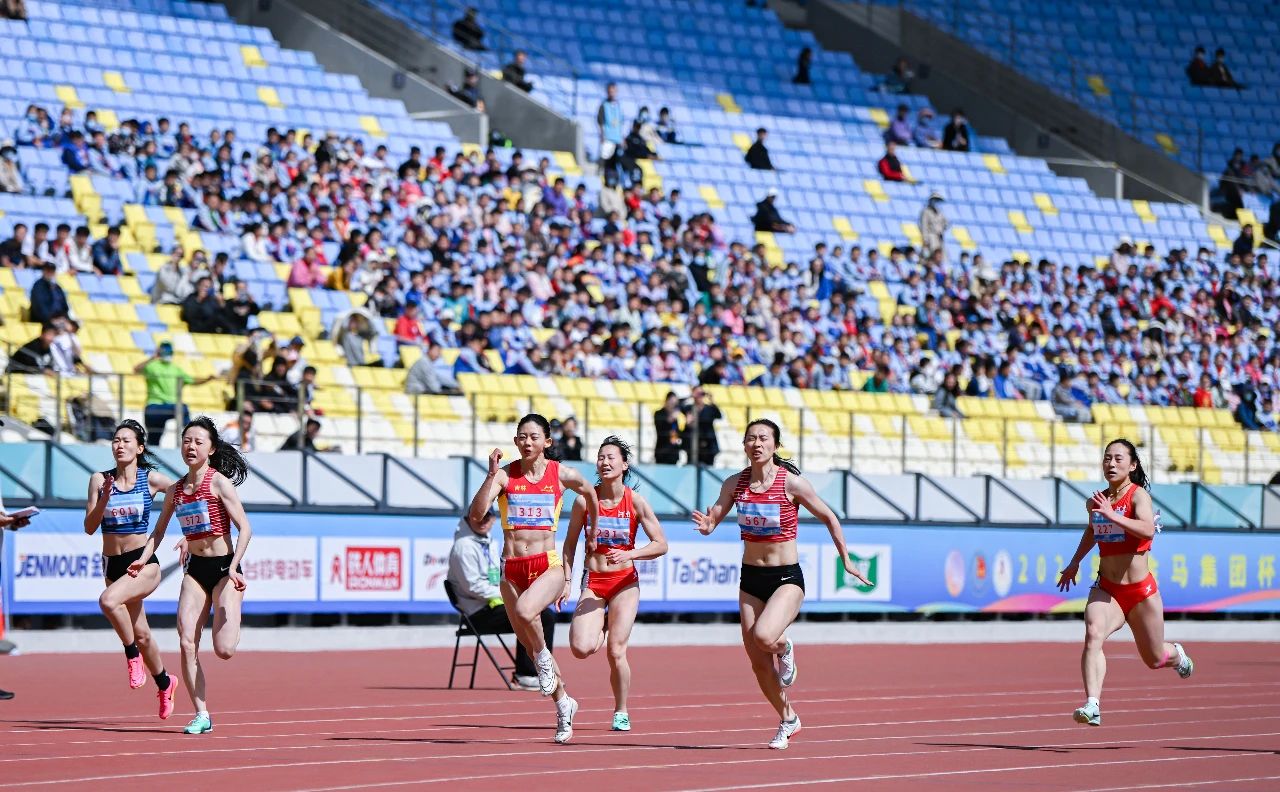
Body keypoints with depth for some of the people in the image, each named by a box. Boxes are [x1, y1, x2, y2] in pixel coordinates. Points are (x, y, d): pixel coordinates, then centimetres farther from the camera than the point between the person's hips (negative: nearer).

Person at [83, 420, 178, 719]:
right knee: (141, 633, 15)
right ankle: (164, 683, 38)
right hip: (113, 564, 4)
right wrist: (105, 497, -17)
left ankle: (133, 654, -11)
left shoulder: (151, 479, -6)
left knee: (108, 601, -32)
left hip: (144, 563, -4)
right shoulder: (99, 480, 0)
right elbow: (89, 527, -3)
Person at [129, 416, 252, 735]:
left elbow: (244, 527, -14)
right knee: (187, 643, -9)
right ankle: (201, 715, -1)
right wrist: (143, 559, 1)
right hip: (195, 569, 5)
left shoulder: (219, 483, -9)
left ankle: (231, 621, 23)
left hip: (224, 568, -5)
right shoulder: (176, 490, 8)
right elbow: (158, 531, 18)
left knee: (224, 649, -14)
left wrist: (234, 567, -24)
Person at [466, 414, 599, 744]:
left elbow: (590, 494, 20)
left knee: (525, 610, -35)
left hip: (548, 565, -3)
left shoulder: (561, 474, -1)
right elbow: (476, 514, -16)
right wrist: (492, 475, -22)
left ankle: (544, 655, -3)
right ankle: (563, 703, 30)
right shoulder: (505, 474, -2)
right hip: (512, 568, 3)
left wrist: (593, 531, 28)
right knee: (528, 643, 10)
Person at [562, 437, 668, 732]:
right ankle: (603, 627, 20)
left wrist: (628, 554, -19)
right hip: (592, 583, 1)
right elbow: (570, 544, 7)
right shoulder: (585, 500, -2)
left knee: (616, 652, -9)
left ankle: (621, 712, 12)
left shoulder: (636, 502, -6)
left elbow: (661, 545, -4)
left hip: (625, 582, -1)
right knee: (581, 648, -17)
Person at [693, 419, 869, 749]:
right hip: (751, 577, 4)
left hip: (787, 577, -4)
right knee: (758, 662, 4)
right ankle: (788, 720, 26)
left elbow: (828, 517, 1)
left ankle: (784, 647, 6)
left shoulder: (791, 483, -11)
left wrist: (846, 560, 5)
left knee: (764, 636, -31)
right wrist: (706, 525, -24)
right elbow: (711, 521, 0)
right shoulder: (735, 484, 0)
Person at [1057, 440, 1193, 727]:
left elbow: (1148, 530, -33)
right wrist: (1075, 563, 30)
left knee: (1154, 659, 13)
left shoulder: (1138, 495, -13)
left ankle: (1177, 655, 52)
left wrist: (1112, 515, -39)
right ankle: (1092, 705, -38)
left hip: (1141, 591, -3)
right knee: (1093, 634, -28)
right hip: (1105, 590, 3)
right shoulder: (1094, 501, 4)